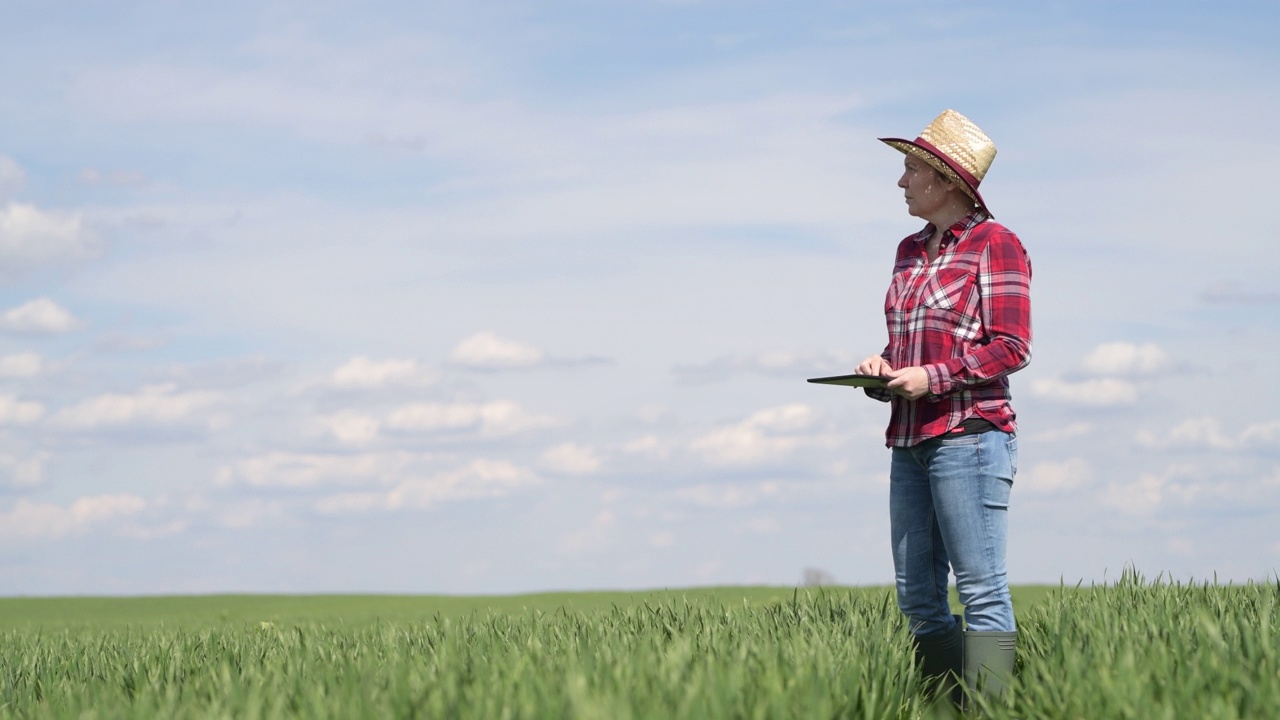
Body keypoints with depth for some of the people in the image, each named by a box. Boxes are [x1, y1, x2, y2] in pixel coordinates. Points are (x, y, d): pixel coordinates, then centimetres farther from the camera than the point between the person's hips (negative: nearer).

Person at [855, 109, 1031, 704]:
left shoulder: (994, 244, -3)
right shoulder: (911, 251, 19)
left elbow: (1011, 346, -10)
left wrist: (932, 377, -16)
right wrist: (880, 365, 5)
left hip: (969, 433, -8)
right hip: (910, 442, 8)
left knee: (981, 590, -10)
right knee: (917, 598, 5)